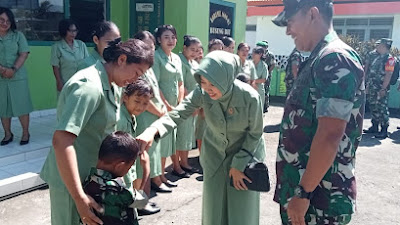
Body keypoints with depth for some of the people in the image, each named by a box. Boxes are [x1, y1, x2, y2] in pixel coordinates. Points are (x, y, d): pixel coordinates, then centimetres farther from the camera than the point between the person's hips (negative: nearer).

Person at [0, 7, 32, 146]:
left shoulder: (18, 35, 4)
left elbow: (24, 54, -3)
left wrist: (13, 69, -15)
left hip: (18, 77, -1)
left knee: (21, 105, 1)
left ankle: (25, 133, 13)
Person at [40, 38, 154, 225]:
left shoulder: (113, 87, 6)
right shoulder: (89, 85, -24)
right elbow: (61, 141, -32)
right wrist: (80, 198, -31)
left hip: (93, 176, 9)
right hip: (70, 180, -8)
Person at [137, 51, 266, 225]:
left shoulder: (250, 97, -28)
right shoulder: (202, 93, -22)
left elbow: (255, 133, -15)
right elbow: (178, 113, -31)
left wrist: (239, 164, -14)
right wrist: (153, 130, -49)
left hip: (246, 153, -2)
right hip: (214, 154, 3)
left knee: (241, 208, 5)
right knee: (214, 206, 11)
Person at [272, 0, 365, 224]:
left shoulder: (335, 59, -18)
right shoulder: (319, 60, 14)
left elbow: (329, 136, -26)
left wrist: (303, 192, -22)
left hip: (318, 198, -9)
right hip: (302, 188, 9)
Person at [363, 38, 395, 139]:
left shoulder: (389, 59, -9)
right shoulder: (377, 58, 18)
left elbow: (388, 75, -17)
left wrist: (383, 89, -22)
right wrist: (368, 85, 18)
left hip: (381, 89, -9)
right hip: (372, 89, 9)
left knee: (382, 109, -7)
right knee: (373, 108, 14)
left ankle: (384, 130, -2)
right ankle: (374, 127, 24)